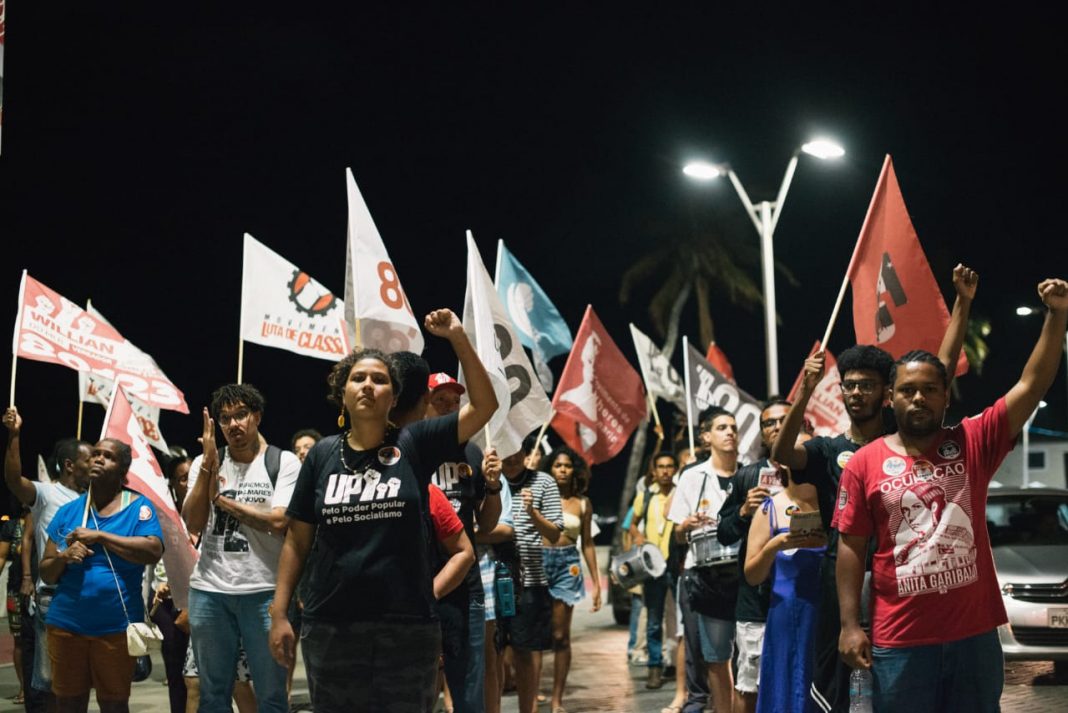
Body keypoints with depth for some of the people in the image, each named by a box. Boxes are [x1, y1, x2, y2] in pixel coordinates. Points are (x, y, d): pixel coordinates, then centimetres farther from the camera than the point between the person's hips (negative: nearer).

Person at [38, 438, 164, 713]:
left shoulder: (138, 506, -2)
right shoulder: (67, 511, 9)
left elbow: (154, 552, -18)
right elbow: (46, 573, 10)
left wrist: (99, 536, -15)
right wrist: (64, 557, -12)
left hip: (116, 626, -3)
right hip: (66, 623, 3)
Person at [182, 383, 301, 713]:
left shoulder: (284, 462, -2)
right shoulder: (205, 463, 9)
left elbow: (278, 522, -14)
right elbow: (194, 524, -3)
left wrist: (222, 500, -5)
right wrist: (209, 463, -9)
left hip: (264, 591, -3)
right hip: (208, 591, 4)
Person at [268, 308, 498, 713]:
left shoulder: (414, 444, 1)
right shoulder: (323, 454, 4)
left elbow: (484, 406, -6)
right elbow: (297, 541, 7)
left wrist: (458, 339, -13)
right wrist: (278, 613, 2)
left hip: (407, 625, -1)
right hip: (331, 626, 1)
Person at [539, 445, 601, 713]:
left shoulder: (582, 504, 9)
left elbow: (587, 543, 13)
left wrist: (596, 582, 11)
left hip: (568, 565, 1)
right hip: (539, 562, -1)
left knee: (561, 635, 2)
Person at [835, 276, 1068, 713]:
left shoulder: (974, 443, 3)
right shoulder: (865, 463, -1)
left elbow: (1032, 386, -3)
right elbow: (851, 547, 0)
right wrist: (850, 624, -6)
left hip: (975, 634, 2)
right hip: (899, 641, -2)